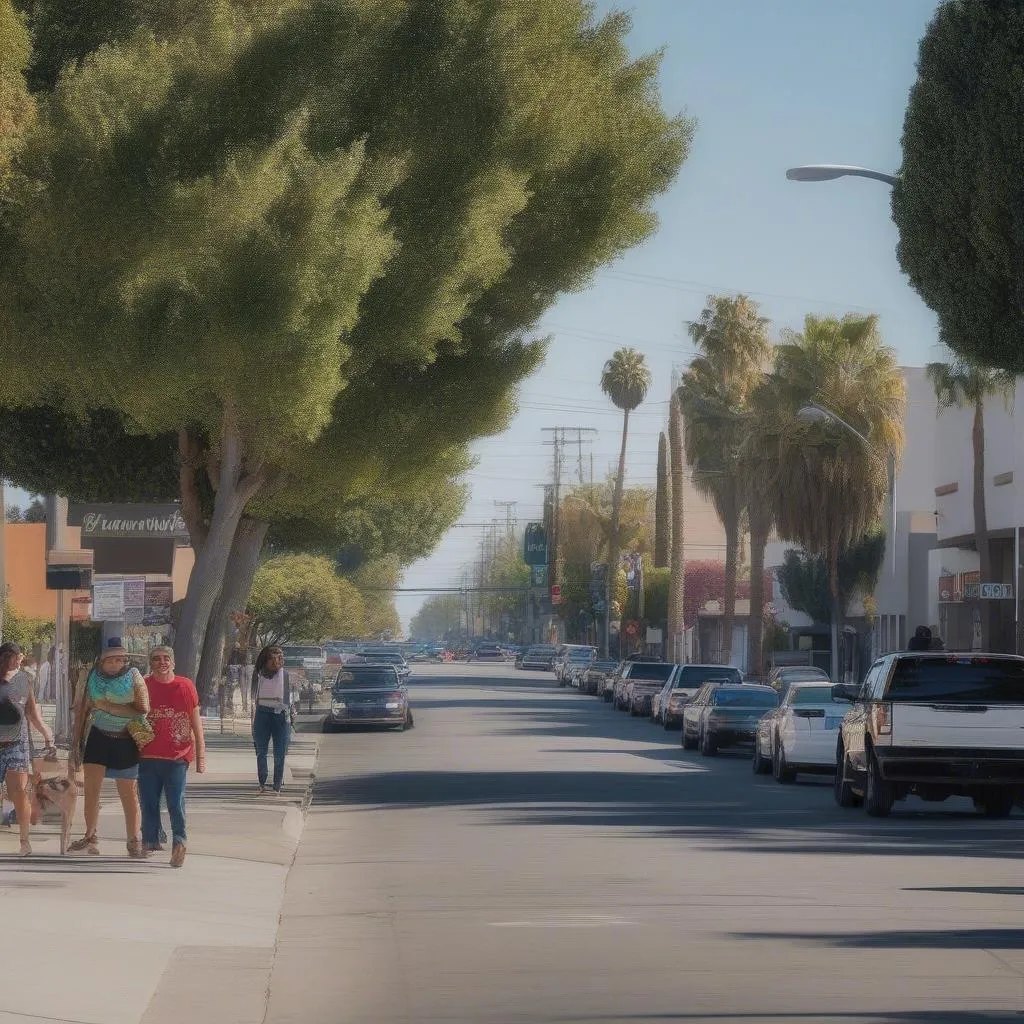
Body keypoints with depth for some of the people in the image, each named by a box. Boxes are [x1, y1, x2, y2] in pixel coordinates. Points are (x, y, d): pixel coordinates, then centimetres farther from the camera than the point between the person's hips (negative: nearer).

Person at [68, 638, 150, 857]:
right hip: (98, 737, 3)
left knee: (129, 792, 2)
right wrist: (77, 740, 8)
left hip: (125, 741, -3)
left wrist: (110, 707, -18)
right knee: (91, 788, -1)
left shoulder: (134, 678, -8)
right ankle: (90, 837, 10)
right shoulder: (94, 677, 2)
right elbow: (82, 708, 9)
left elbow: (143, 710, -14)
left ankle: (134, 841, 8)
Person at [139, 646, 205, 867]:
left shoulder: (185, 686, 3)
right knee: (148, 802, 6)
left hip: (177, 757, -2)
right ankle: (150, 841, 17)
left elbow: (196, 722, 7)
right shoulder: (143, 686, 6)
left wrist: (201, 755, 5)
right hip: (148, 755, 2)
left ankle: (179, 841, -4)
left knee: (176, 802, -9)